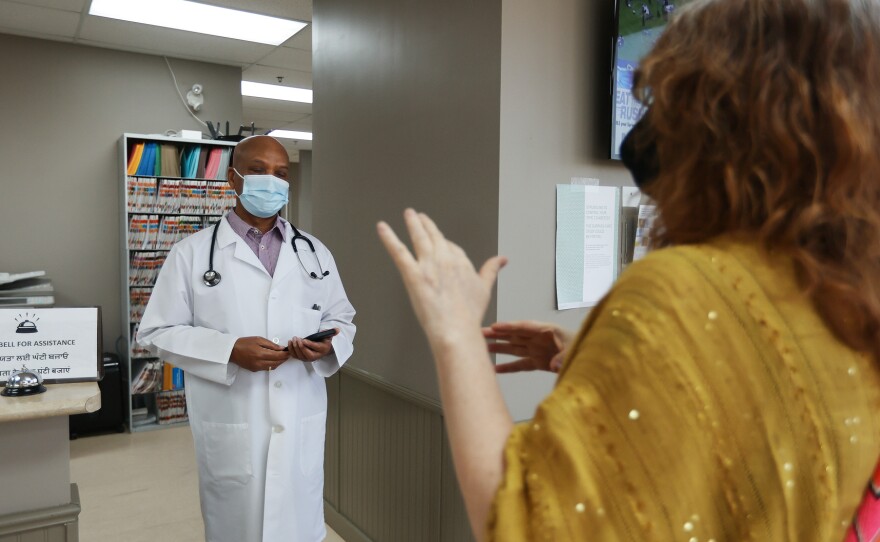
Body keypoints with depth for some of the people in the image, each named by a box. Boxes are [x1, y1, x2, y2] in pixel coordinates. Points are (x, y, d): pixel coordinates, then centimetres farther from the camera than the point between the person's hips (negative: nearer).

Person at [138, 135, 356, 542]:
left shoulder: (314, 252, 8)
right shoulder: (193, 253, -1)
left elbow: (342, 318, 12)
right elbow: (158, 331, -2)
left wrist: (328, 346, -11)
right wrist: (230, 350, -16)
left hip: (301, 423, 3)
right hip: (231, 425, -2)